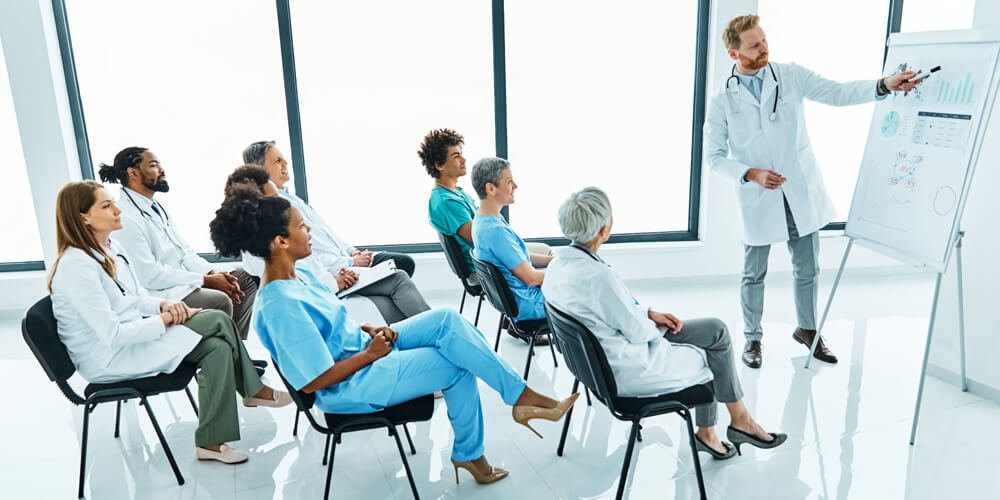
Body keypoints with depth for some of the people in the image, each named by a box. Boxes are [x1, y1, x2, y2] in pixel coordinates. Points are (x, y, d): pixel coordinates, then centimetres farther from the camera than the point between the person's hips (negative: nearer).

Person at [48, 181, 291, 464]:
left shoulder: (111, 248, 6)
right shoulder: (76, 267, -22)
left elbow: (138, 298, 15)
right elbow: (112, 336, -25)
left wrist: (164, 305, -5)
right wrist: (164, 320, -17)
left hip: (134, 333, 9)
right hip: (109, 359, -9)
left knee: (218, 347, -13)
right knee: (218, 321, -18)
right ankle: (253, 391, -1)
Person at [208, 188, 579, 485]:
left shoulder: (296, 276, 3)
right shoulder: (280, 306, -26)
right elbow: (315, 381, -25)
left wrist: (369, 330, -2)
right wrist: (371, 353, -16)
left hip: (363, 350, 8)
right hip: (352, 387, -8)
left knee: (448, 320, -9)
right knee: (457, 365, -12)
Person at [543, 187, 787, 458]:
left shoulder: (558, 264, -4)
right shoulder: (599, 276, -33)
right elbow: (638, 332, -21)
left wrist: (649, 313, 2)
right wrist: (653, 322, 2)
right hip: (629, 372, -9)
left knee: (715, 329, 14)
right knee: (714, 357, 12)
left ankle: (706, 434, 23)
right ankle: (740, 421, 39)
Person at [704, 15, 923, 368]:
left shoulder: (791, 76, 1)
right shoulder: (722, 101, -5)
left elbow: (838, 93, -3)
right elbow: (714, 155, -3)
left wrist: (884, 85, -18)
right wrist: (750, 174, -16)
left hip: (801, 192, 2)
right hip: (758, 199, -2)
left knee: (807, 270, 12)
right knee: (754, 274, 10)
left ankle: (807, 329, 34)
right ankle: (753, 338, 27)